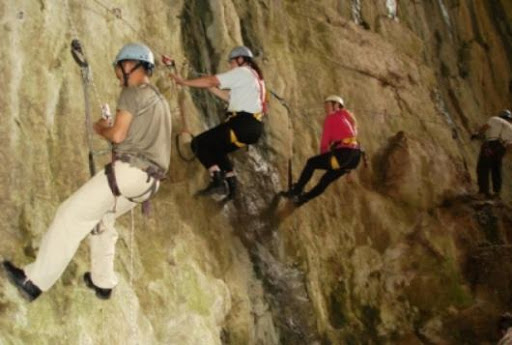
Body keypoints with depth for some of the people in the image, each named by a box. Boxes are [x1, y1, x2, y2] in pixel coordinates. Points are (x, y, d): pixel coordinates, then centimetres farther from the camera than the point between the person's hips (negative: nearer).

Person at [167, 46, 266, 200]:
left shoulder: (241, 72, -4)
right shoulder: (255, 77, 25)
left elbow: (211, 81, -10)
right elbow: (230, 97, 23)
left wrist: (184, 82, -4)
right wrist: (209, 86, 16)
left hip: (242, 123, -9)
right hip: (254, 126, 9)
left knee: (198, 143, -2)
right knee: (216, 148, 24)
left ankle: (217, 180, -16)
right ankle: (231, 186, 14)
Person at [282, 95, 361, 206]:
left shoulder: (331, 118, 2)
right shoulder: (347, 117, 25)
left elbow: (325, 139, 0)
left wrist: (322, 155, 17)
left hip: (344, 153, -8)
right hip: (356, 156, 8)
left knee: (311, 162, 10)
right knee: (327, 179, 20)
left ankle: (296, 191, 15)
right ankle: (303, 198, 30)